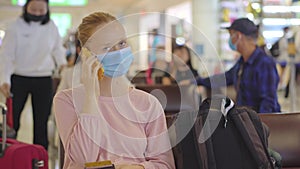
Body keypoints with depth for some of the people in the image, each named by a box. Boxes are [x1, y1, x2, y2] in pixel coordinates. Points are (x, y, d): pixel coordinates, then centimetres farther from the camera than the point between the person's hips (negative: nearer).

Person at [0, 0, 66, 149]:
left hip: (44, 81, 3)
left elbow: (57, 48, 20)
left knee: (41, 123, 6)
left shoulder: (51, 27, 1)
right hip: (19, 79, -2)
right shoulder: (16, 27, -8)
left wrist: (62, 63, 6)